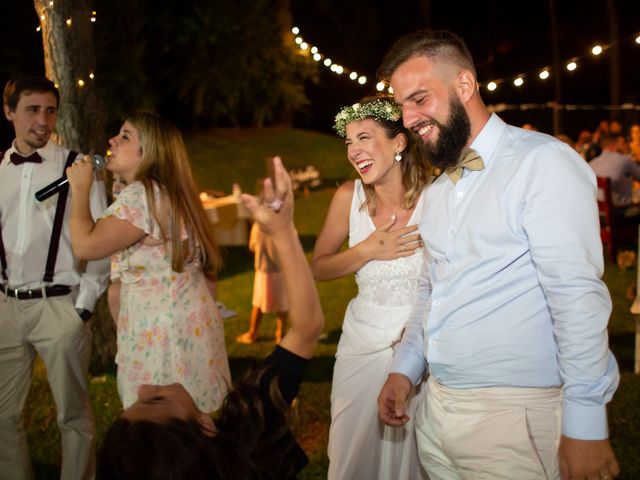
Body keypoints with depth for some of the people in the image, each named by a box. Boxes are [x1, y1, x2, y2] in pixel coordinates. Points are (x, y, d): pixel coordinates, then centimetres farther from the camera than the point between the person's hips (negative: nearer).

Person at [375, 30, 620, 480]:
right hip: (436, 409, 8)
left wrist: (585, 428, -20)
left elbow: (578, 299, -18)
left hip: (512, 415, -7)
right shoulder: (438, 190, 14)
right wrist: (404, 367, 12)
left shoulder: (543, 163, -13)